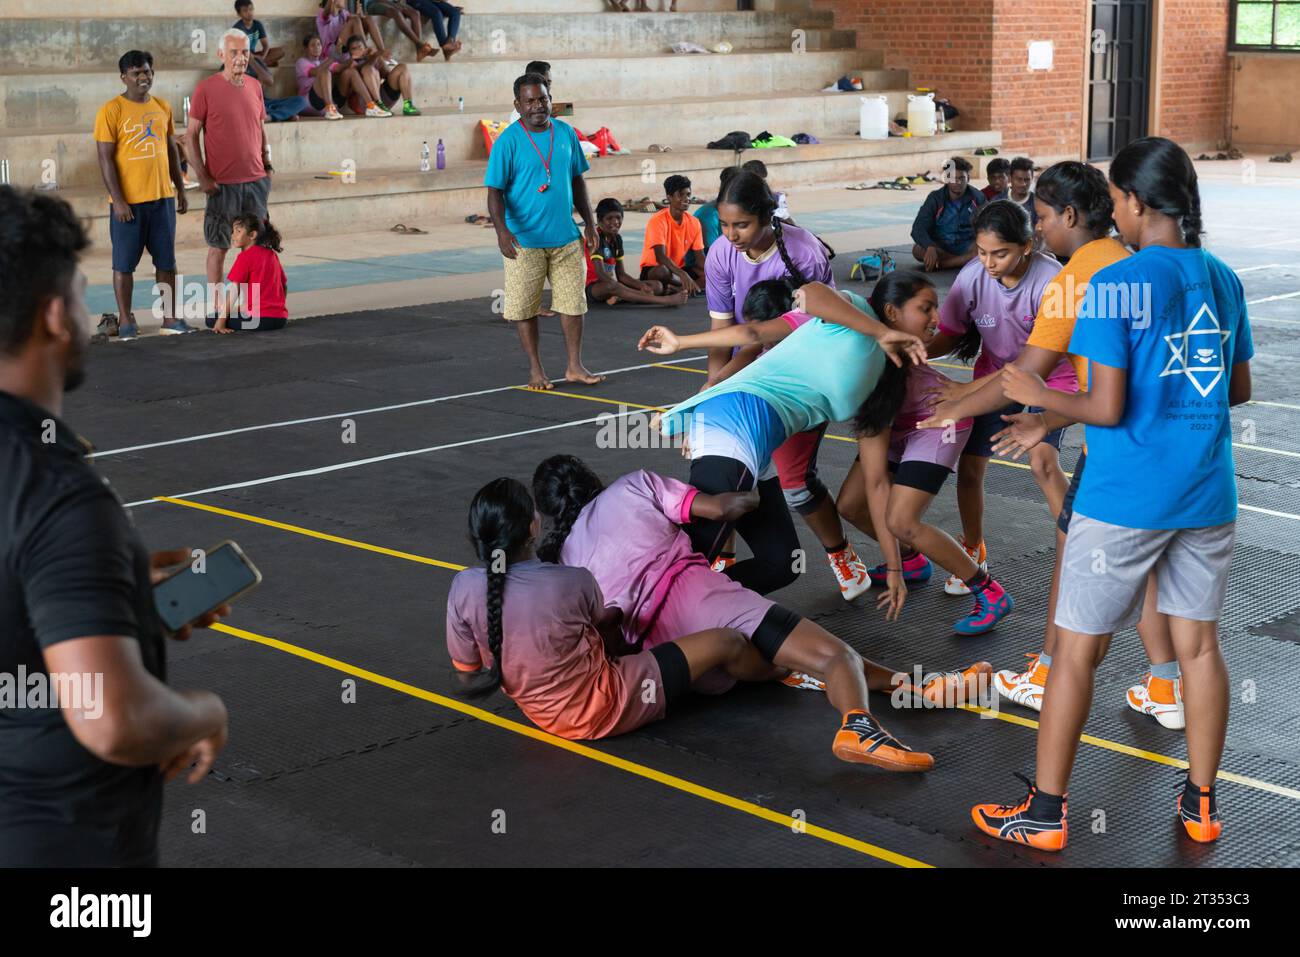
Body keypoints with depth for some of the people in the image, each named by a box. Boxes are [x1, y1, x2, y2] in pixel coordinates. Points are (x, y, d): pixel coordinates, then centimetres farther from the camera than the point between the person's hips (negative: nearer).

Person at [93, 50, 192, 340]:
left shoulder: (162, 107, 9)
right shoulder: (111, 111, -7)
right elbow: (105, 158, -10)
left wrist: (180, 189, 14)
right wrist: (118, 200, -15)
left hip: (162, 197, 5)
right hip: (129, 201, -5)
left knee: (167, 260, 9)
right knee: (124, 263, 3)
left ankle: (170, 318, 17)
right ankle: (125, 321, 11)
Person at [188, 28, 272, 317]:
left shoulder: (255, 87, 10)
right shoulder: (206, 88, -5)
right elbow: (191, 135, -5)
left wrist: (267, 164, 12)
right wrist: (202, 176, -10)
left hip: (257, 180, 5)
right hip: (223, 184, -5)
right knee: (218, 246, 1)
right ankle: (214, 309, 7)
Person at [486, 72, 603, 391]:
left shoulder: (566, 133, 6)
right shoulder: (508, 141, -9)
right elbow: (495, 191, -11)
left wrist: (589, 222, 14)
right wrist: (501, 229, -26)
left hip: (566, 237, 4)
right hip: (524, 241, -4)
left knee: (573, 302, 6)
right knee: (525, 307, 3)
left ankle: (575, 367, 17)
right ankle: (535, 369, 16)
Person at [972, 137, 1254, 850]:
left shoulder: (1115, 284, -13)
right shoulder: (1223, 280, 6)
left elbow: (1105, 409, -16)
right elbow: (1239, 388, 15)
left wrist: (1037, 395, 0)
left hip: (1124, 498, -6)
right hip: (1207, 496, 6)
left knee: (1077, 650, 4)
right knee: (1198, 644, 14)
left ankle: (1045, 812, 13)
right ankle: (1200, 805, 23)